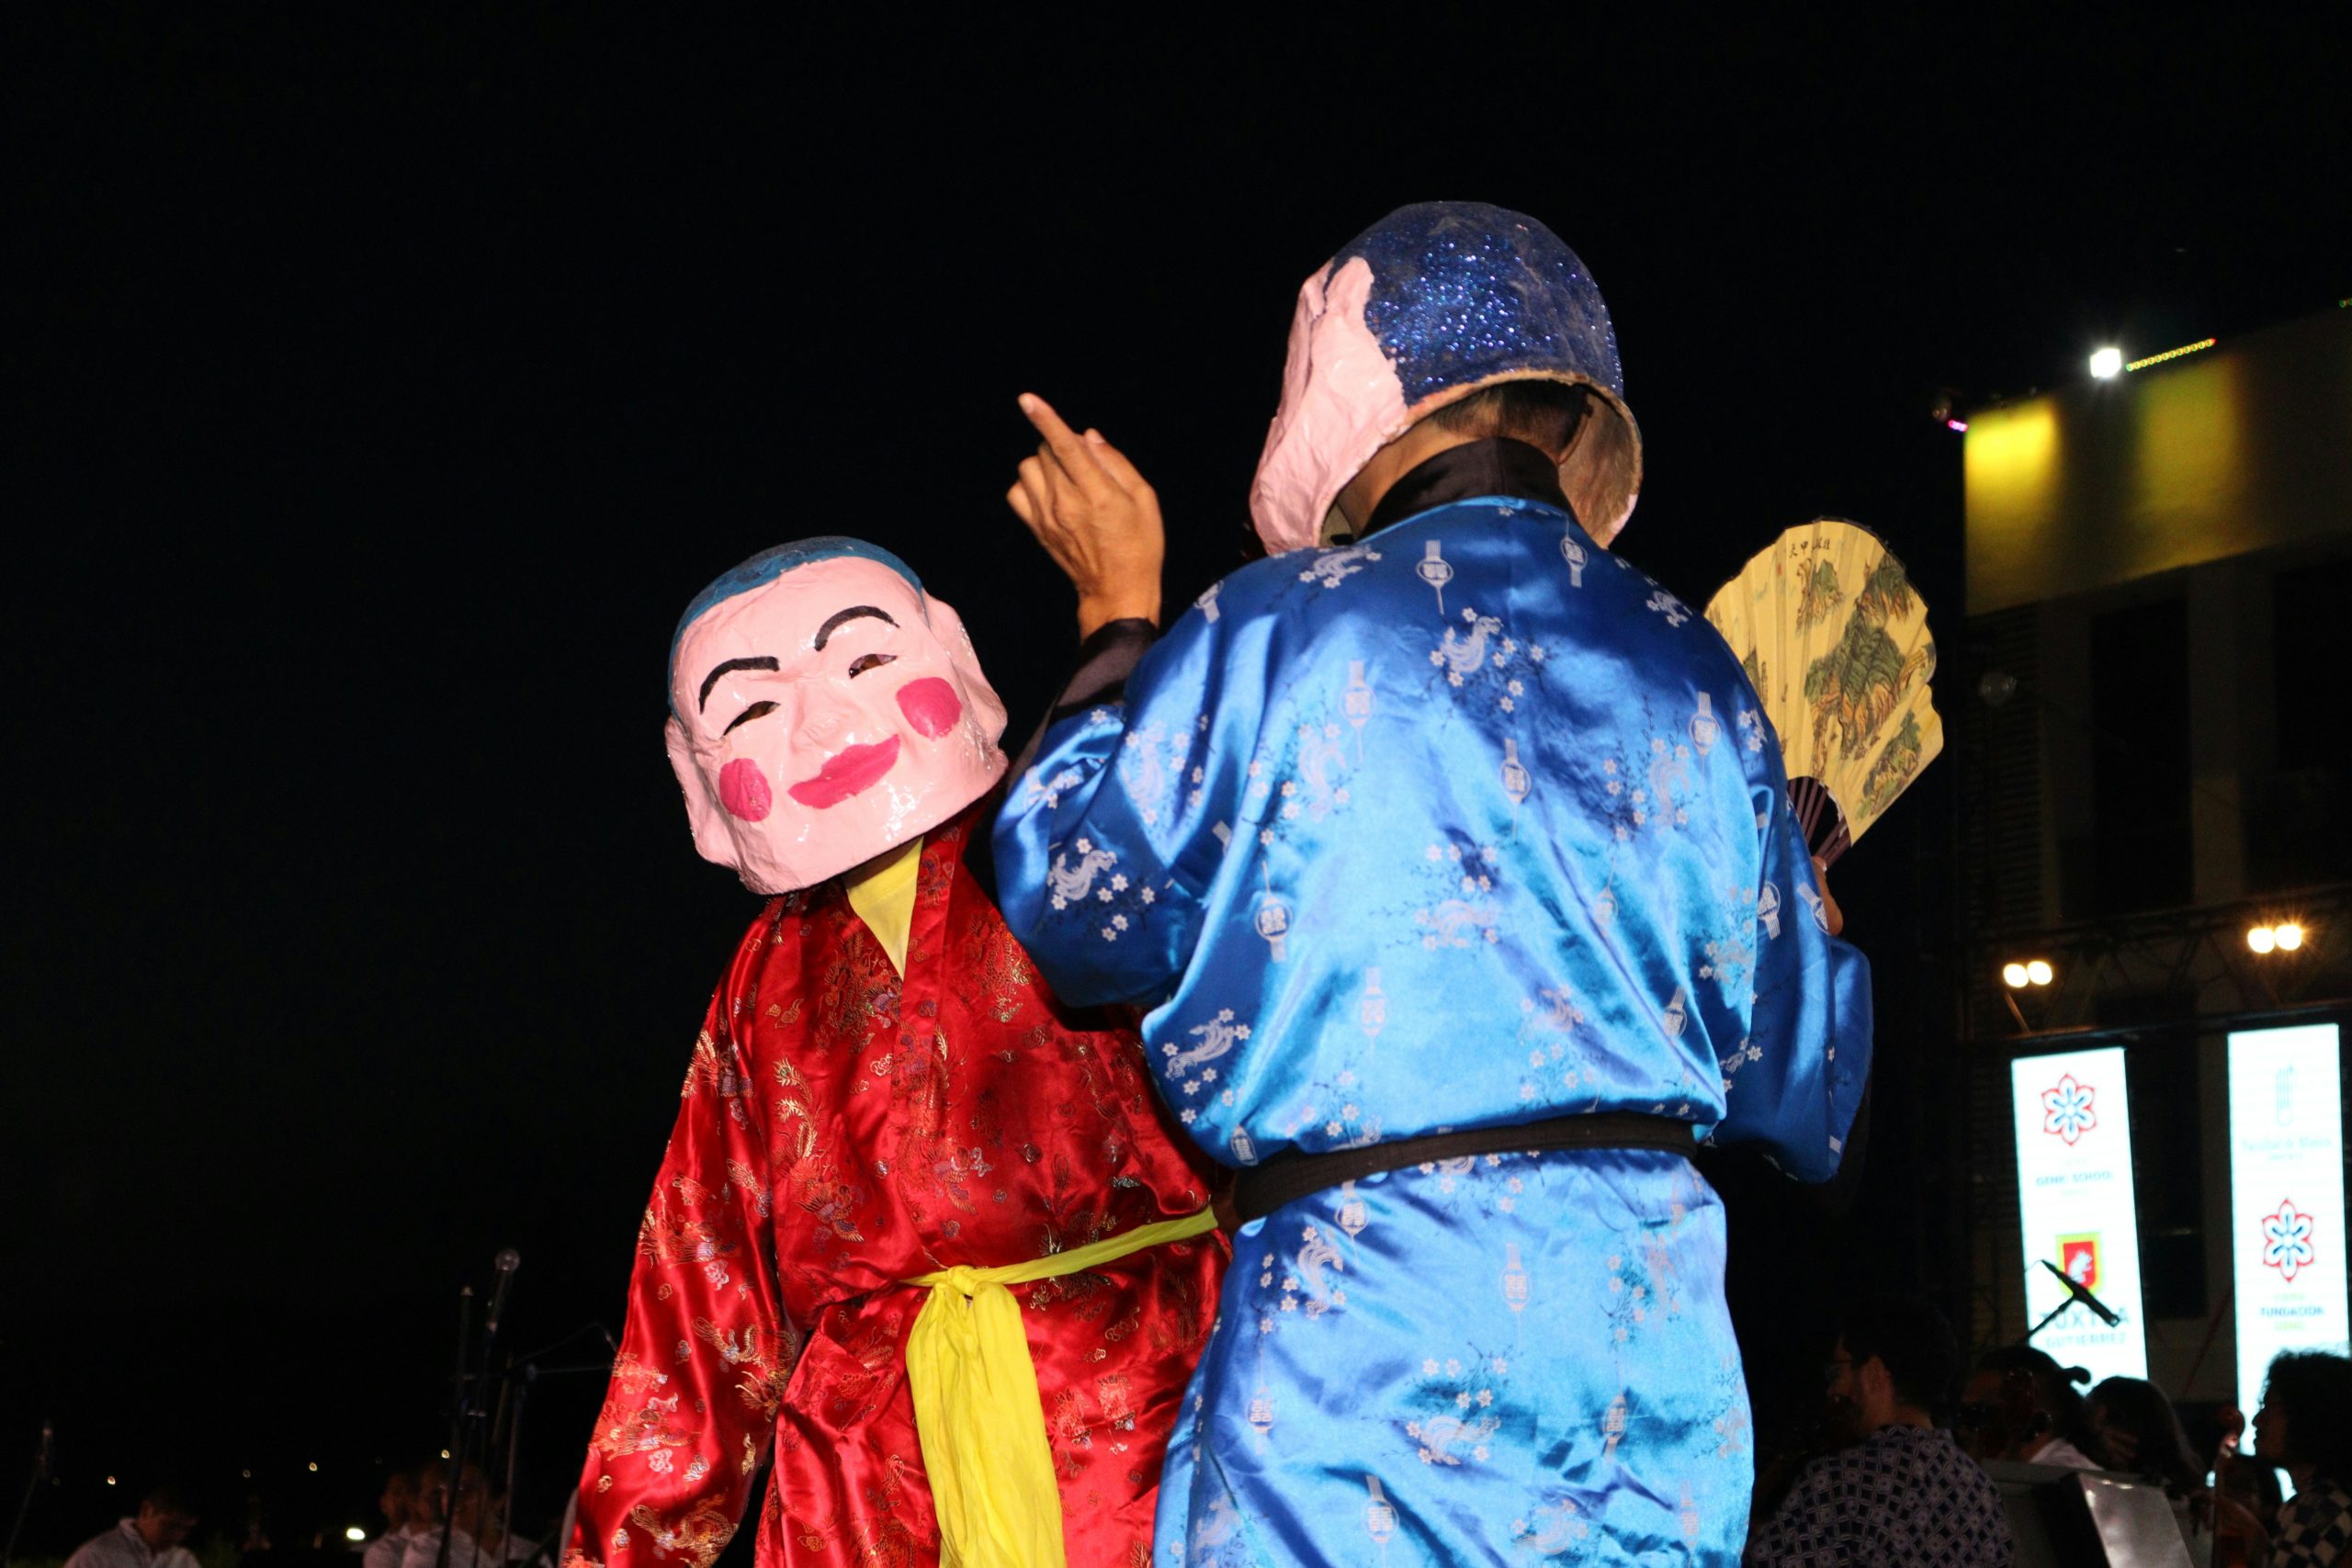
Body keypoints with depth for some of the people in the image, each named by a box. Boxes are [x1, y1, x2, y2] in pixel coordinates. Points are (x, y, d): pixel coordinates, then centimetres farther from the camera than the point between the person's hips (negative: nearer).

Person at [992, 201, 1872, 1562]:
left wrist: (1119, 617, 15)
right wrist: (1820, 916, 35)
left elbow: (1079, 901, 5)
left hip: (1373, 1312, -4)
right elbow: (1795, 1082, 12)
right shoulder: (1689, 664, 9)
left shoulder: (1276, 629, -4)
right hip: (1657, 1336, 5)